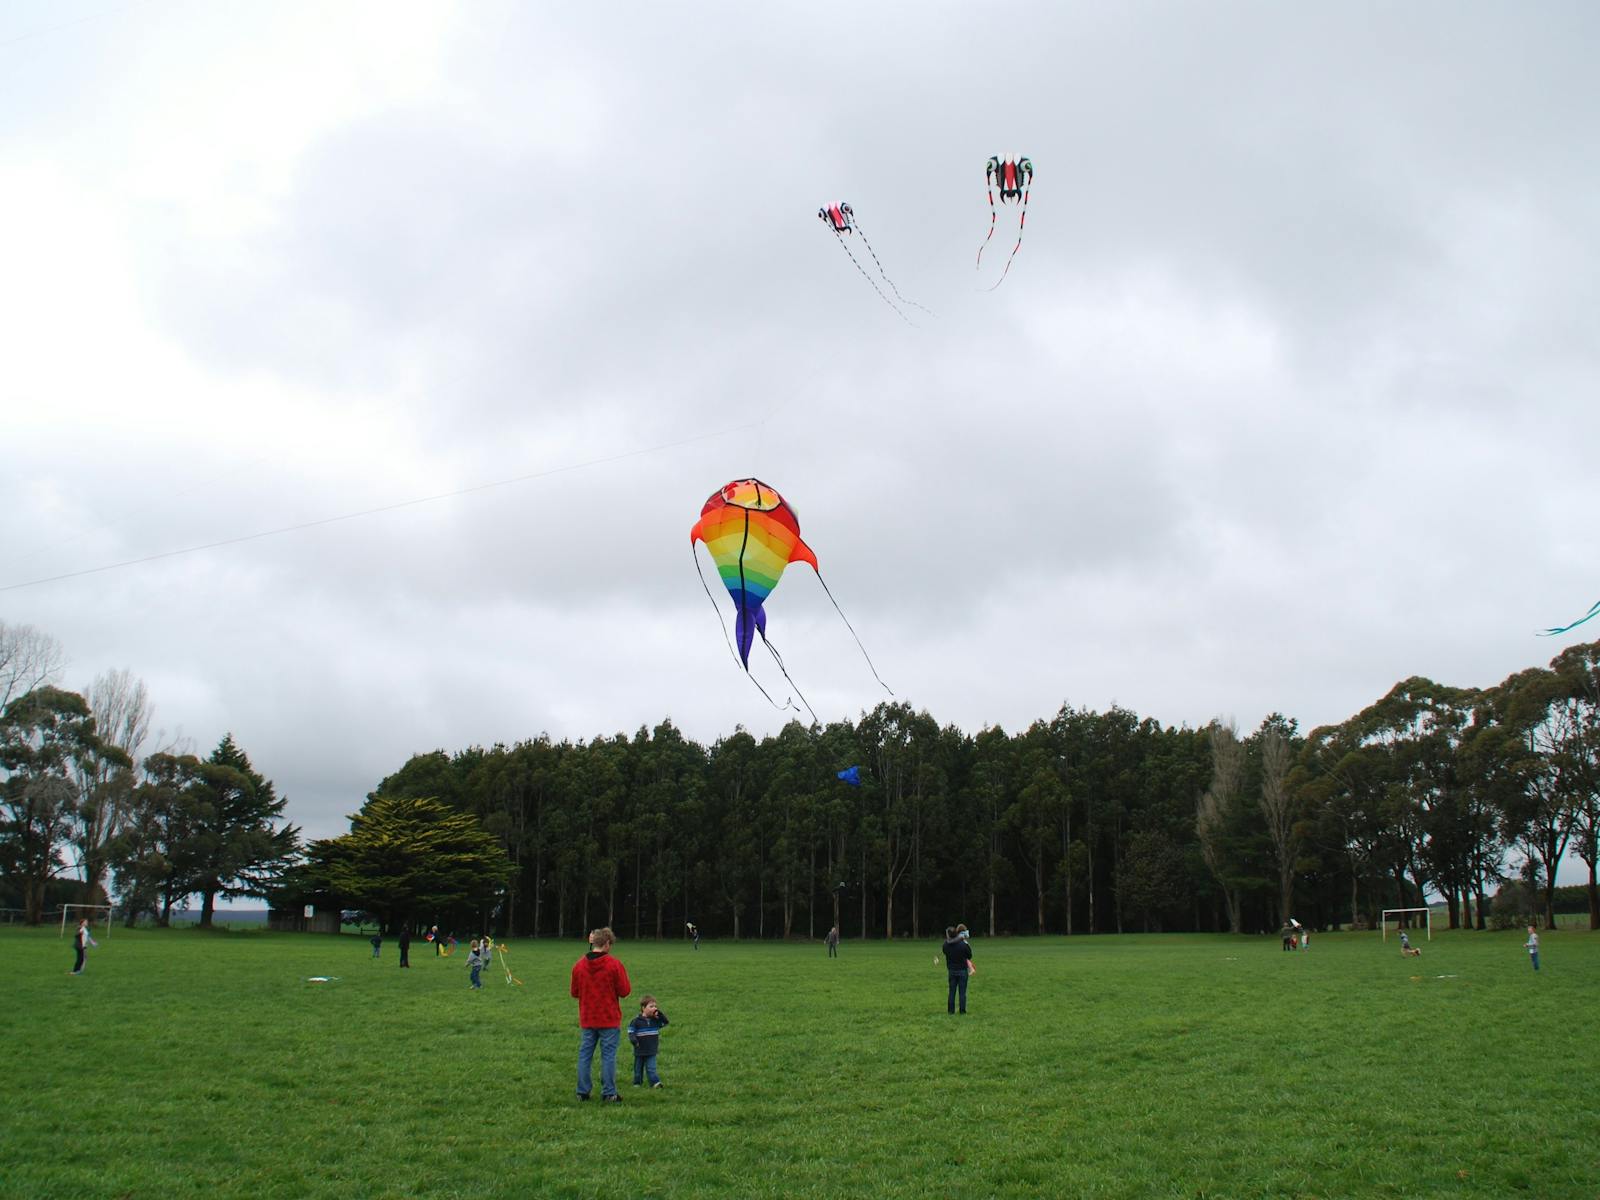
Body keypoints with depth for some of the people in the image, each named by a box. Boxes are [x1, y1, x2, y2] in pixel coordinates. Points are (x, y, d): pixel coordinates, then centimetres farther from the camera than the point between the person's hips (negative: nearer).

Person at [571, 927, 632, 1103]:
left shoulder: (579, 965, 0)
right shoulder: (614, 964, -12)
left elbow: (574, 993, 7)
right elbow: (624, 991, -8)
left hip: (587, 1020, 4)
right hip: (610, 1019, -4)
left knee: (585, 1054, 10)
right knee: (608, 1055, 1)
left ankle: (583, 1092, 13)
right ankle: (608, 1094, 3)